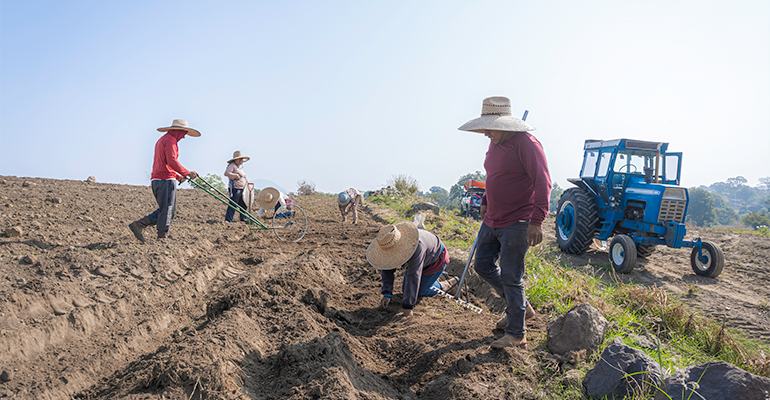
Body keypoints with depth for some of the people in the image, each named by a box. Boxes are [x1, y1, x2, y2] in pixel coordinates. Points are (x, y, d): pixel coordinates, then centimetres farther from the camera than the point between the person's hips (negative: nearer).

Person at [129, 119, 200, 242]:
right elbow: (172, 161, -21)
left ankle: (138, 224, 4)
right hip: (165, 179, -10)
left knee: (167, 210, 11)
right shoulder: (170, 140, -8)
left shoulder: (162, 140, 25)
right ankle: (162, 236, -5)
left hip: (156, 179, 10)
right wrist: (187, 173, -16)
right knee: (167, 210, -6)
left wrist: (177, 176, 20)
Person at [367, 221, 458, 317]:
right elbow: (387, 269, -16)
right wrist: (387, 293, -24)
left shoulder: (417, 246, -46)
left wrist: (408, 306, -41)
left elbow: (413, 277, -44)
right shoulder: (391, 243, -26)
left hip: (436, 258, -6)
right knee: (405, 289, 9)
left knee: (419, 292, -7)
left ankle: (447, 285, 14)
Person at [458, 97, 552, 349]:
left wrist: (537, 220, -30)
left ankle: (516, 334, 11)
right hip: (492, 221, 9)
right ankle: (521, 306, 31)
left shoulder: (526, 144, -17)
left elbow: (543, 183, -23)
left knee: (510, 278, -4)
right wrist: (486, 201, 22)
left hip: (517, 224, -9)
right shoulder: (495, 143, 9)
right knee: (482, 265, 15)